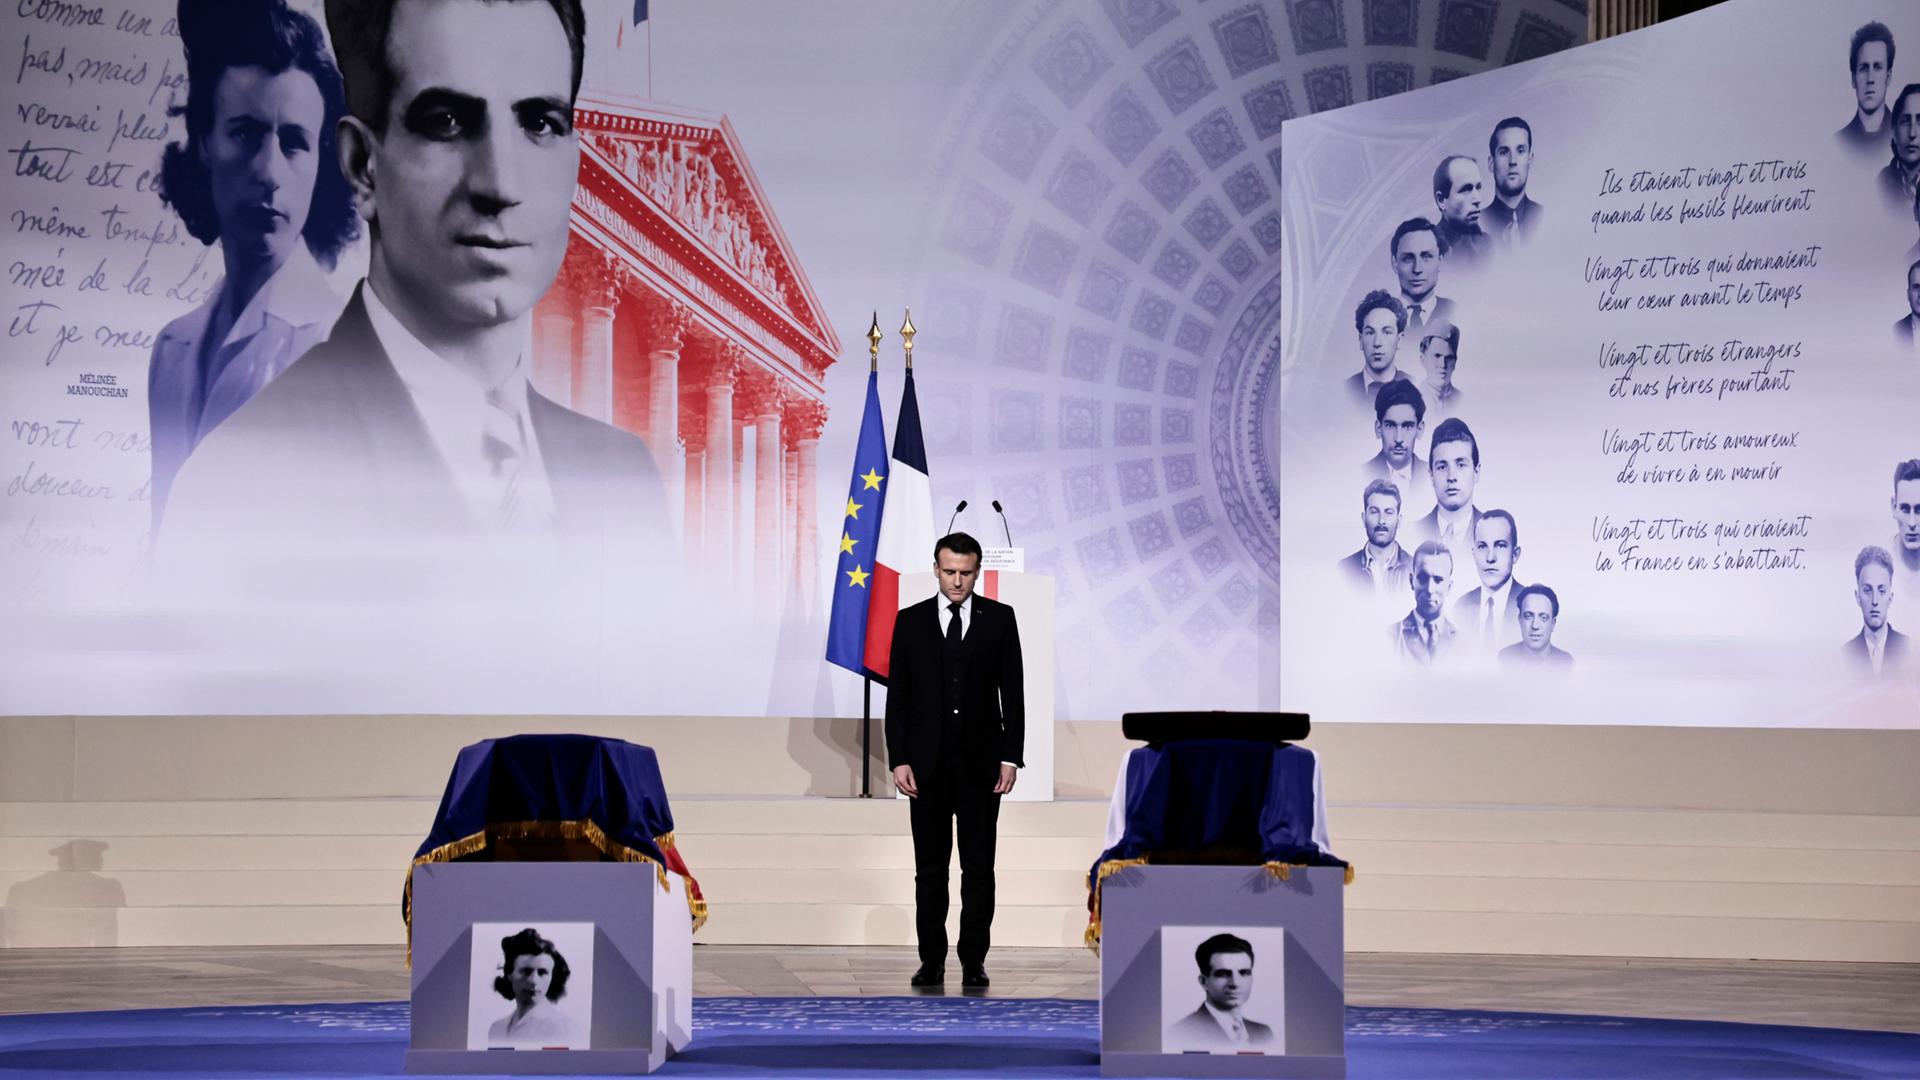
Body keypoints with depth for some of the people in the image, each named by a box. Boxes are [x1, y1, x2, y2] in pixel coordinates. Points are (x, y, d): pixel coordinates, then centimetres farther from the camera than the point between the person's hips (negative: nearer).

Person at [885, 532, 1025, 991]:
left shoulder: (999, 618, 3)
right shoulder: (910, 621, 4)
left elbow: (1013, 691, 2)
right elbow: (897, 696, 3)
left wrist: (1011, 757, -5)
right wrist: (898, 760, -4)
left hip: (981, 761, -1)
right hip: (927, 762, 1)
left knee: (979, 867, 2)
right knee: (930, 867, 4)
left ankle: (974, 961, 7)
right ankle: (932, 960, 10)